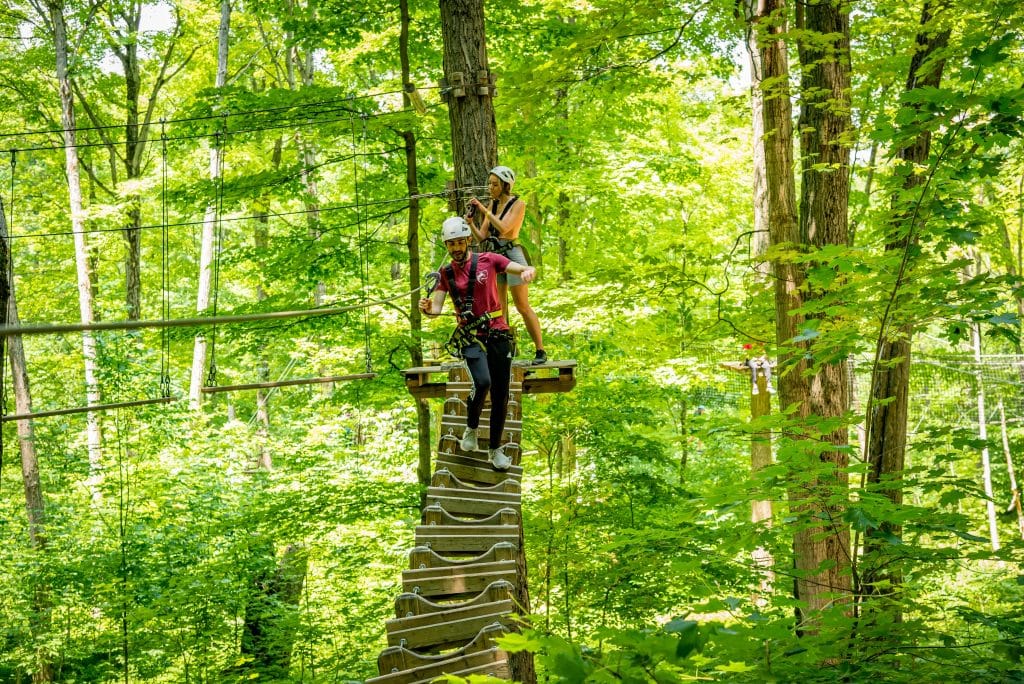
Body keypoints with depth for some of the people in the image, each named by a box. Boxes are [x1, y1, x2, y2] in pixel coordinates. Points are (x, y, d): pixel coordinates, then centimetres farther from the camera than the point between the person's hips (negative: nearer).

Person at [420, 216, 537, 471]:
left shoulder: (488, 260, 0)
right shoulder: (446, 274, 5)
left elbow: (526, 270, -5)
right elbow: (437, 308, -2)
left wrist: (528, 272, -29)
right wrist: (427, 308, -26)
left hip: (498, 333, 1)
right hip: (470, 336, -1)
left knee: (500, 395, 4)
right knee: (483, 382, -26)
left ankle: (495, 449, 20)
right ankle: (471, 428, 2)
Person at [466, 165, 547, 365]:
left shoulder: (517, 204, -4)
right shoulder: (492, 206, 12)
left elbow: (503, 228, -20)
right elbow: (482, 238, 9)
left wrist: (484, 211, -17)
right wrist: (471, 223, -7)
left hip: (512, 255, -6)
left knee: (523, 307, -5)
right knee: (498, 309, 4)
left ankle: (540, 351, 3)